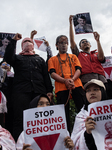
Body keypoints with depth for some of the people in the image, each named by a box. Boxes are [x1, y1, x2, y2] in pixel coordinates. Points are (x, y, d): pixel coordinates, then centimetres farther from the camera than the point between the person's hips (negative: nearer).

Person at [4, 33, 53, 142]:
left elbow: (46, 76, 17)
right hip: (21, 92, -1)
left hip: (39, 92, 2)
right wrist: (13, 40, 2)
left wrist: (49, 91, 4)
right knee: (20, 119, -7)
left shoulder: (39, 59, 27)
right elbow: (7, 57, 0)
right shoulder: (17, 58, 23)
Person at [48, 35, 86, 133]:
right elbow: (52, 73, 5)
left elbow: (78, 70, 11)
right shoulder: (53, 59, 21)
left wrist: (72, 79, -11)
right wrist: (65, 81, -13)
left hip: (76, 85, 1)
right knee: (64, 112, -4)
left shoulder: (73, 57, 25)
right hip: (61, 87, -1)